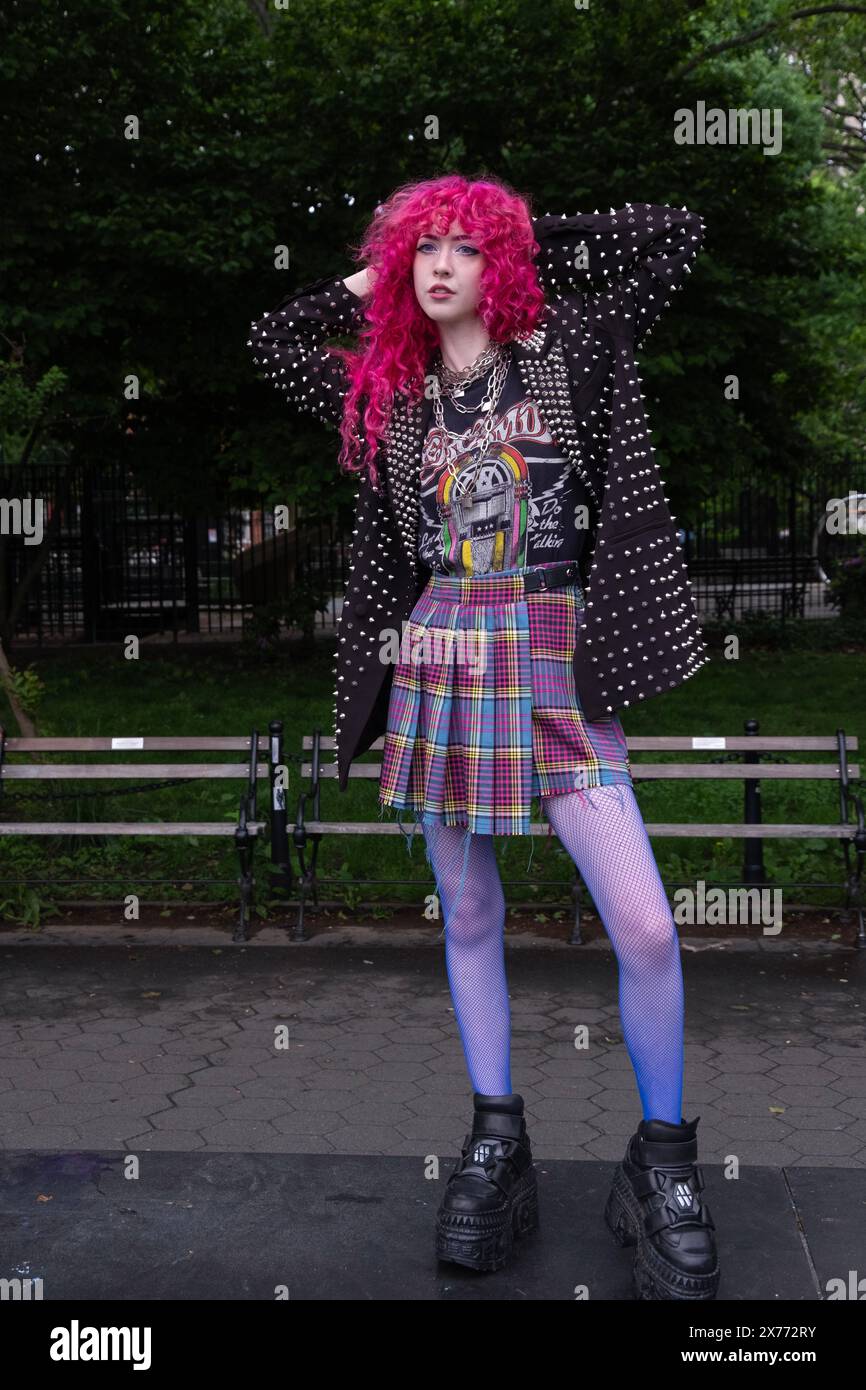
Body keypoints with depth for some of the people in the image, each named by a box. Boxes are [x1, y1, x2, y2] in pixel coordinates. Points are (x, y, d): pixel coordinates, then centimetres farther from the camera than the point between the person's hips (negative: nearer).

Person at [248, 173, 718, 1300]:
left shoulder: (567, 350, 7)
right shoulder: (389, 394, 14)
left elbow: (676, 234, 7)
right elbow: (271, 340, 26)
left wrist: (531, 239, 11)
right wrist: (371, 280, 20)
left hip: (555, 661, -3)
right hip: (437, 658, 3)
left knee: (645, 926, -12)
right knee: (469, 919, 8)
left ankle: (665, 1163, 6)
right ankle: (497, 1146, 21)